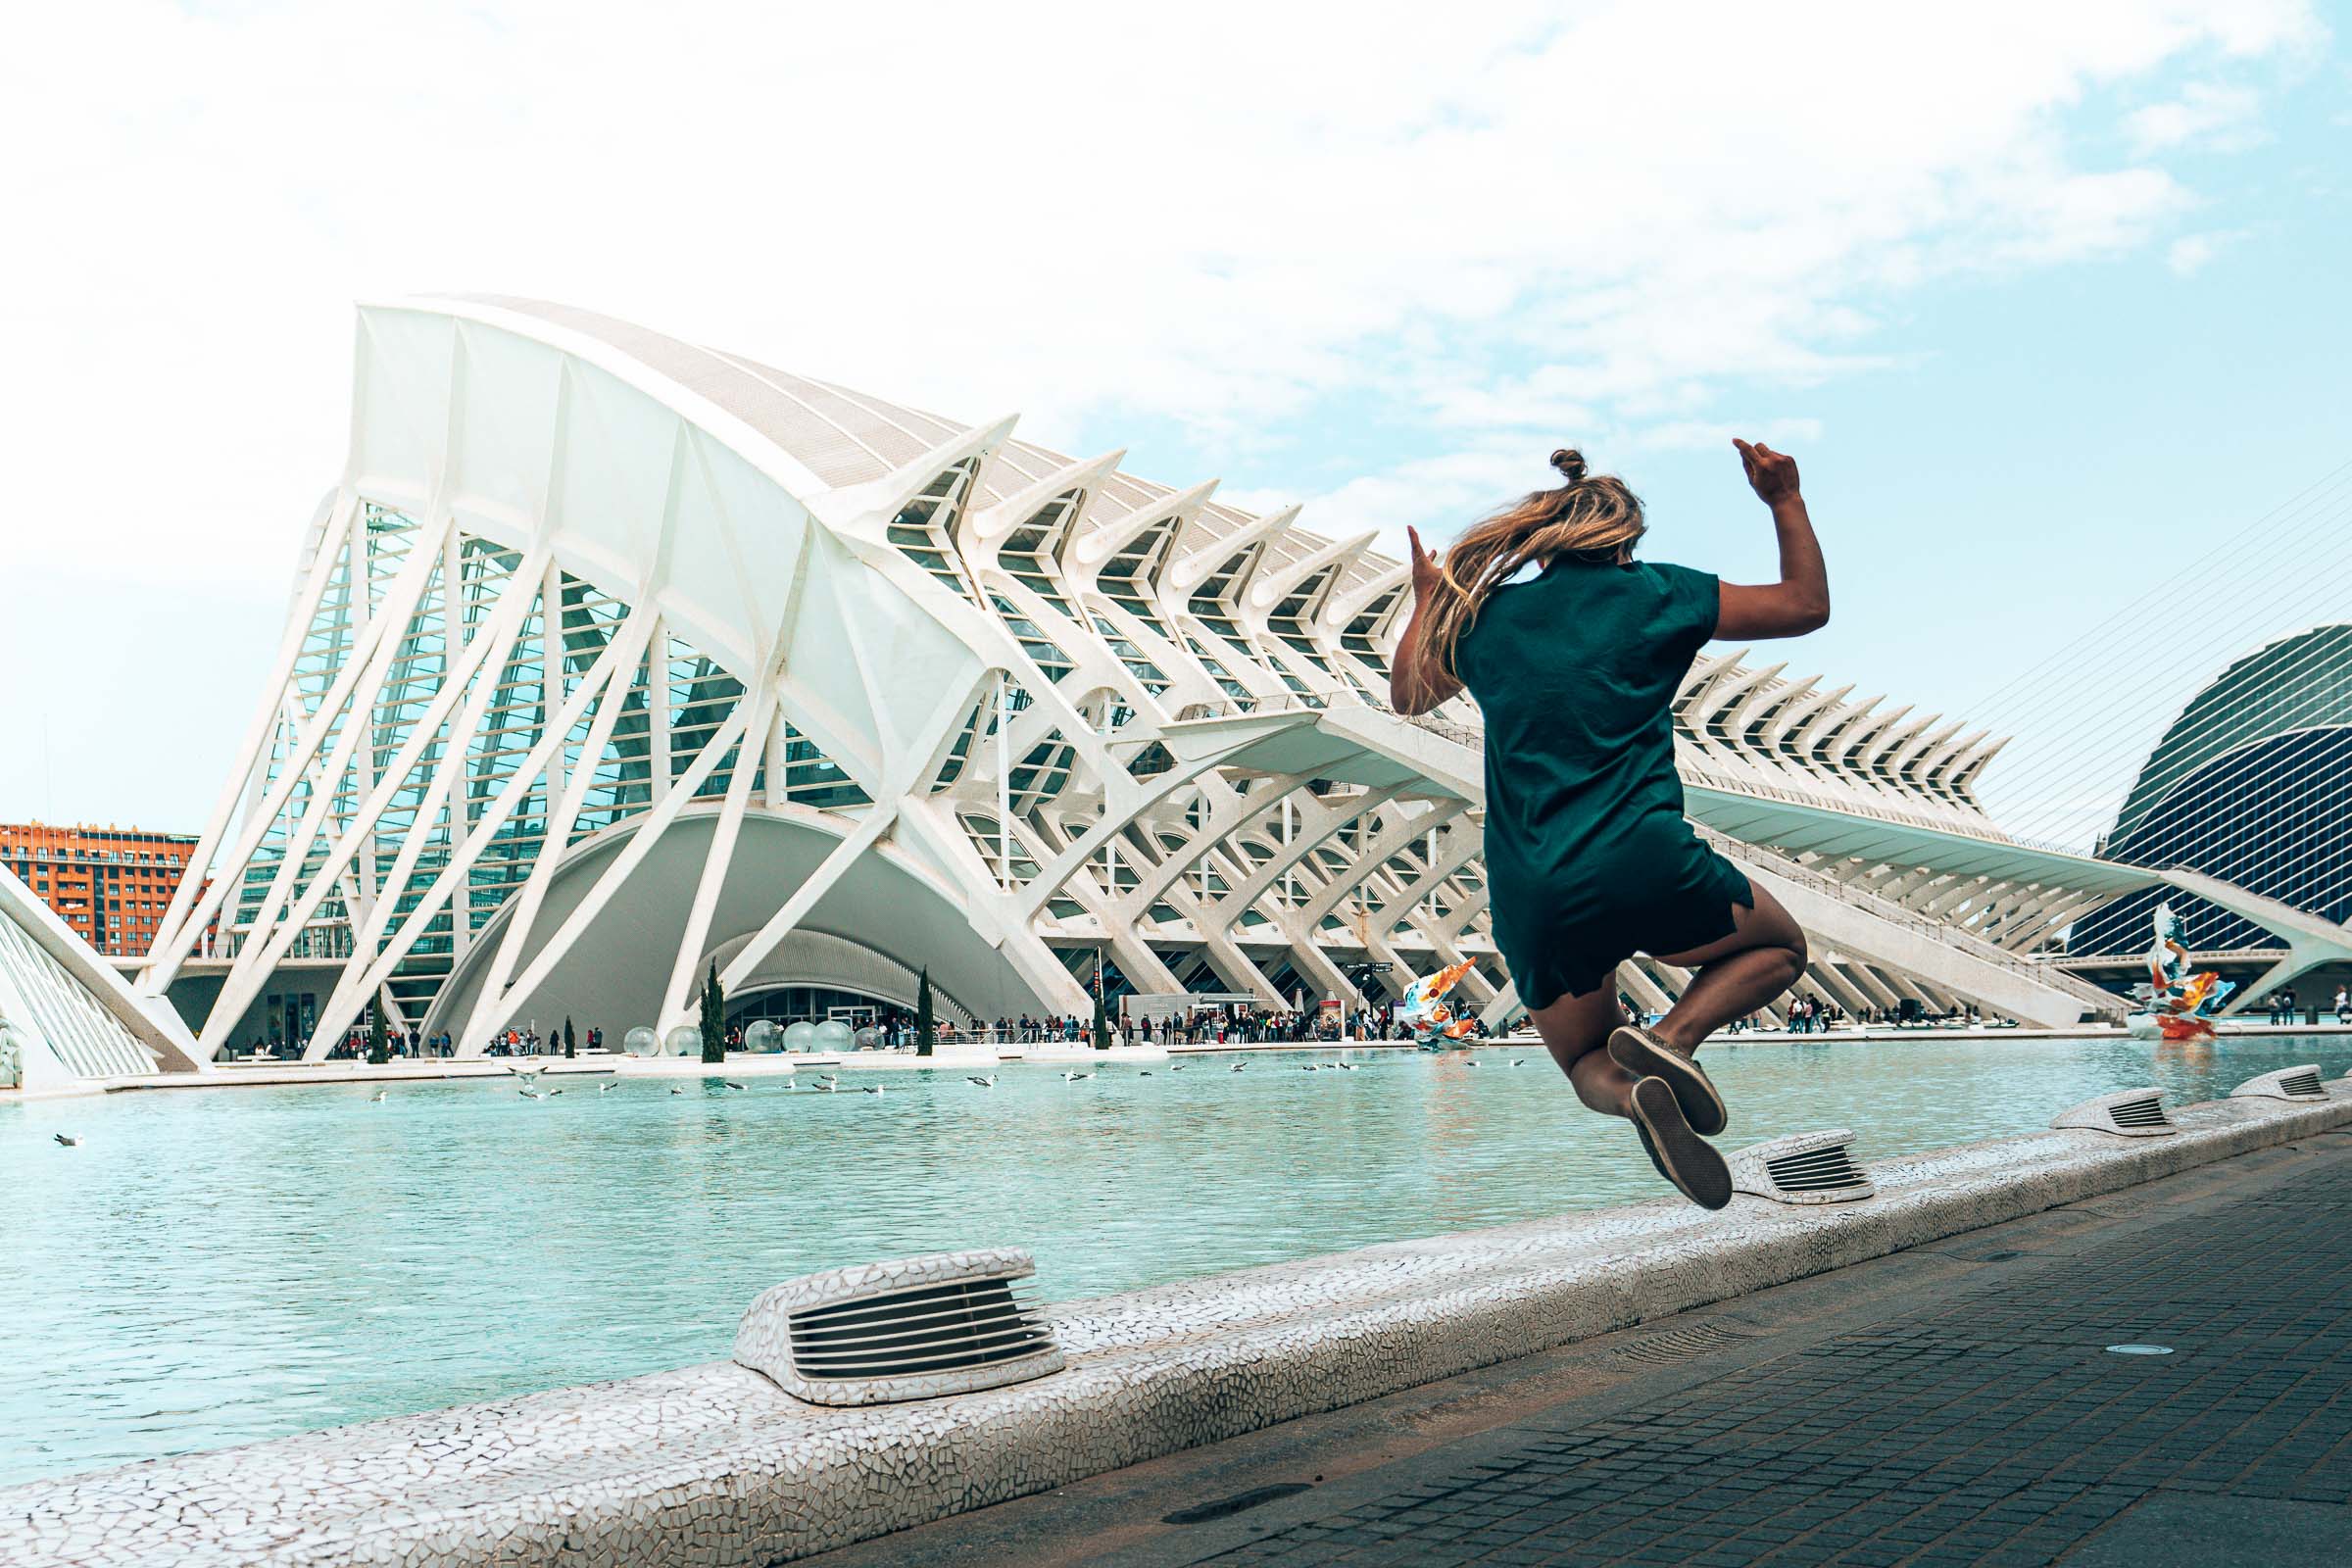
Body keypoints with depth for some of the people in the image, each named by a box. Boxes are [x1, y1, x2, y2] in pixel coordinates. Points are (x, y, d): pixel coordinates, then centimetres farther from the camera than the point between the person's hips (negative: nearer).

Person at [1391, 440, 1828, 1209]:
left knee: (1585, 1064, 24)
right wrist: (1786, 502, 24)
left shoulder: (1484, 616, 11)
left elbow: (1405, 693, 30)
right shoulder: (1656, 593, 5)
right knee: (1780, 946, 25)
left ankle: (1633, 1091, -15)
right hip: (1643, 867, -3)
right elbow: (1807, 605, 13)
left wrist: (1426, 602, 44)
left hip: (1529, 900, 3)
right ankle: (1671, 1036, -6)